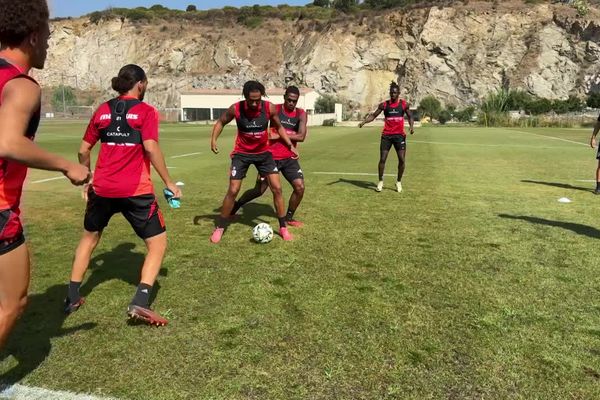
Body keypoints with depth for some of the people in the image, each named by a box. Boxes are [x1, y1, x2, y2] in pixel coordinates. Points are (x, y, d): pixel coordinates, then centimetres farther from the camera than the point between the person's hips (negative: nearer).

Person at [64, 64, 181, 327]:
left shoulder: (103, 110, 10)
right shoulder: (146, 111, -3)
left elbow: (83, 151, 12)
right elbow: (150, 147, -16)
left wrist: (86, 182, 25)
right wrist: (168, 182, -11)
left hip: (102, 187, 5)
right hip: (136, 190, -5)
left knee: (89, 238, 27)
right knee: (158, 243, 6)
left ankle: (72, 298, 32)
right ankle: (140, 303, -8)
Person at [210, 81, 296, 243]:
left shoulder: (270, 108, -15)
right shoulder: (235, 109, -18)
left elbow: (279, 127, 4)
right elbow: (221, 122, 0)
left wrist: (290, 145, -4)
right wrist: (214, 139, -16)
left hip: (263, 152, 2)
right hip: (242, 153, -1)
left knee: (277, 188, -5)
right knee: (233, 191, -4)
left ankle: (283, 227, 11)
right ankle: (219, 228, 14)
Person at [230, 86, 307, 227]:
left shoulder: (301, 114, 1)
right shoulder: (274, 110, -6)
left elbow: (301, 136, -12)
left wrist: (278, 135, -18)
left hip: (289, 158, 3)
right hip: (271, 157, -3)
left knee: (300, 187, -10)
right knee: (259, 190, 1)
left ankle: (289, 217, 12)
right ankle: (236, 205, 28)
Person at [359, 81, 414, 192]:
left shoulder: (404, 104, 3)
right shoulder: (384, 105, 3)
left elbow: (410, 116, 12)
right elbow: (373, 115, 6)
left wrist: (411, 126, -7)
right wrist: (364, 122, -10)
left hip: (399, 135, 0)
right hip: (386, 135, 0)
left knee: (402, 159, -3)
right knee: (382, 159, -3)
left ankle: (399, 182, 15)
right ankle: (380, 181, 14)